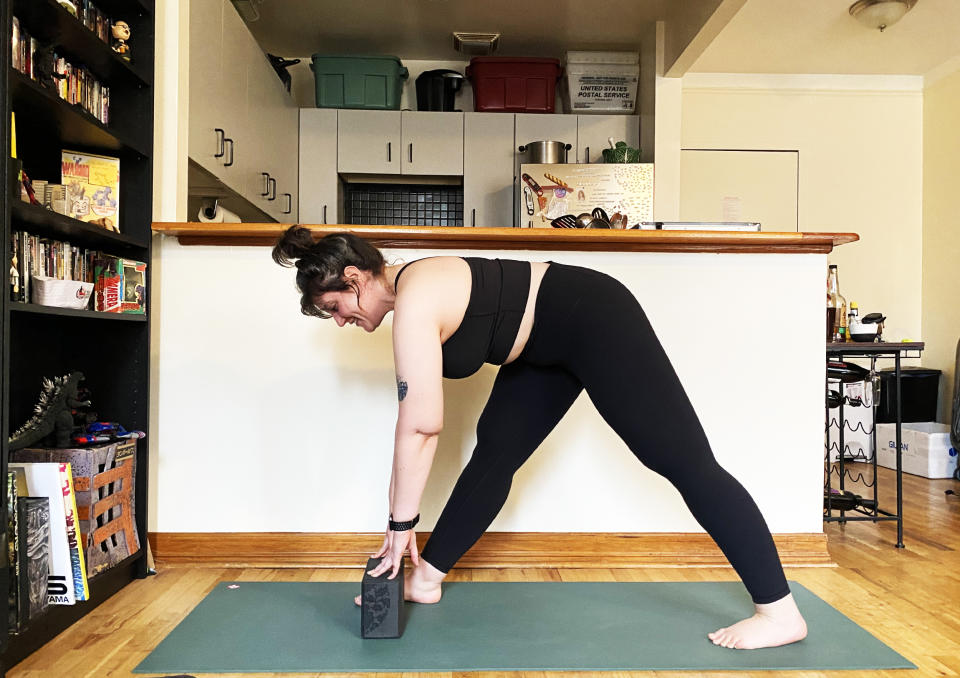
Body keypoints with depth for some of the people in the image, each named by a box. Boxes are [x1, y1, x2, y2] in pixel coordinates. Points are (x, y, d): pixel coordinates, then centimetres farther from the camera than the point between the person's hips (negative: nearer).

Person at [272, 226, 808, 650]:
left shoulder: (415, 299, -23)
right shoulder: (412, 291, 5)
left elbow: (421, 425, -24)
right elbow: (421, 421, 6)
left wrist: (401, 523, -14)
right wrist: (404, 512, 8)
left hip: (596, 321, -10)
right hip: (549, 348, 10)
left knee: (685, 461, -7)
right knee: (495, 450, 10)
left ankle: (780, 613, 3)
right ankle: (426, 579, 21)